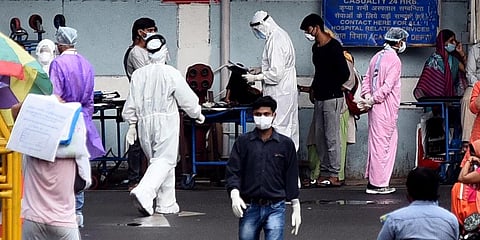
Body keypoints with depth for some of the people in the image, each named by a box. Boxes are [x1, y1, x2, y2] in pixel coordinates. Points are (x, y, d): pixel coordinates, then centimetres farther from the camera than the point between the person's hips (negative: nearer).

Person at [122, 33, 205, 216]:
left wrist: (132, 125, 19)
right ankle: (143, 192, -27)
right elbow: (187, 98, -3)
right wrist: (197, 114, 15)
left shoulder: (138, 74, 2)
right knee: (164, 161, -5)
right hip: (166, 122, -5)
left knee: (157, 160, 16)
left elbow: (131, 104, 7)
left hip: (145, 122, 5)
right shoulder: (171, 73, -10)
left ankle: (166, 204, 18)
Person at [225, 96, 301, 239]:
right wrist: (234, 194, -16)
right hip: (249, 207, 1)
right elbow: (232, 171, 2)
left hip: (275, 208, -1)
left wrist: (296, 208, 8)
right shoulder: (243, 142, 6)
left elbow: (291, 178, 10)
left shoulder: (286, 144, 6)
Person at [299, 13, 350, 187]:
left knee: (331, 136, -7)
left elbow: (344, 74, -14)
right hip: (320, 98, 9)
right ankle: (324, 173, 13)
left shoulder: (333, 47, -12)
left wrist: (329, 88, -7)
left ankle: (333, 176, -5)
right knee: (320, 136, 9)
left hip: (332, 98, -9)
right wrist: (314, 88, 13)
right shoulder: (316, 48, 14)